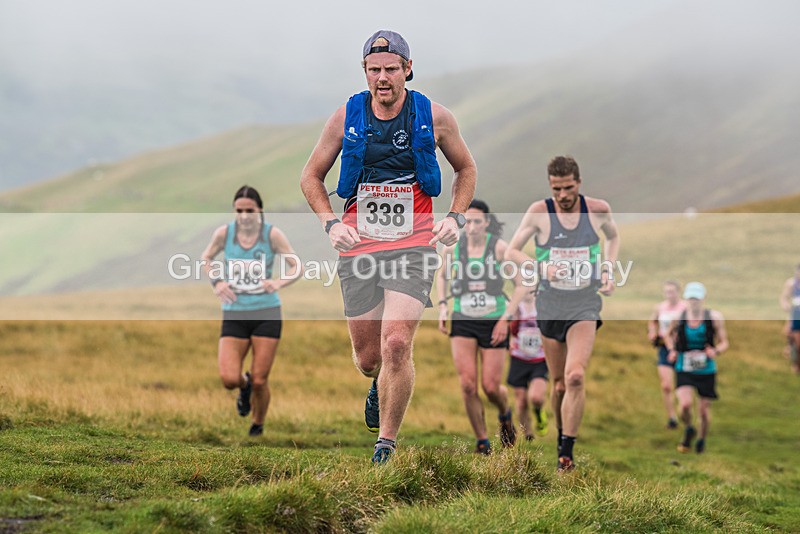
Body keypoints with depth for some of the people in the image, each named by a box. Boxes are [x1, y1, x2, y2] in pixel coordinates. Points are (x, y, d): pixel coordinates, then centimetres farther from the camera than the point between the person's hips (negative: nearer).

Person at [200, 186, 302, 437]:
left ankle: (258, 424, 29)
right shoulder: (224, 233, -4)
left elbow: (297, 266, -5)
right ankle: (244, 385, 26)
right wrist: (216, 282, -4)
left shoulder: (272, 234, -8)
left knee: (259, 381, -1)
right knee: (229, 379, -13)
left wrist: (279, 283, -24)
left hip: (267, 314, -1)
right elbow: (206, 258, 14)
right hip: (234, 315, 1)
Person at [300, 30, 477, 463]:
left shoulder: (434, 117, 0)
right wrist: (330, 223, -3)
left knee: (396, 346, -18)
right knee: (367, 356, 7)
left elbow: (466, 169, 16)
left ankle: (387, 444, -3)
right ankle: (379, 384, 46)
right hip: (358, 248, 2)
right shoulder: (346, 117, 0)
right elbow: (311, 176, 12)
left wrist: (455, 218, 2)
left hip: (414, 246, -2)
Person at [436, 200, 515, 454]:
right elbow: (442, 275, 19)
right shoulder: (453, 248, -1)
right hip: (462, 322, 2)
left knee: (491, 387, -3)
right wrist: (442, 306, 6)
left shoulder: (499, 247, -9)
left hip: (493, 322, -2)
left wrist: (505, 319, -8)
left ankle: (505, 416, 34)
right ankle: (482, 442, 5)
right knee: (468, 385, -10)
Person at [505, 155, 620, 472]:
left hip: (584, 307, -1)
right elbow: (512, 252, -2)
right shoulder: (539, 212, -7)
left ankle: (567, 452, -16)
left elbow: (613, 236, 20)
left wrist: (607, 271, 4)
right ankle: (561, 435, 33)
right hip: (549, 306, 1)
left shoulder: (598, 209, -2)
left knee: (575, 377, -19)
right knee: (560, 383, 9)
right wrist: (542, 268, -20)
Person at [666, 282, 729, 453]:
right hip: (684, 370, 0)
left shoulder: (714, 317, -7)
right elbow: (669, 335, 16)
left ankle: (702, 439, 36)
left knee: (704, 410, 6)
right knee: (685, 404, -21)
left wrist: (716, 351, -20)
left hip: (706, 370, 0)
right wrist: (672, 350, -2)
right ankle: (689, 429, 11)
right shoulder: (678, 317, -4)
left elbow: (724, 342, 1)